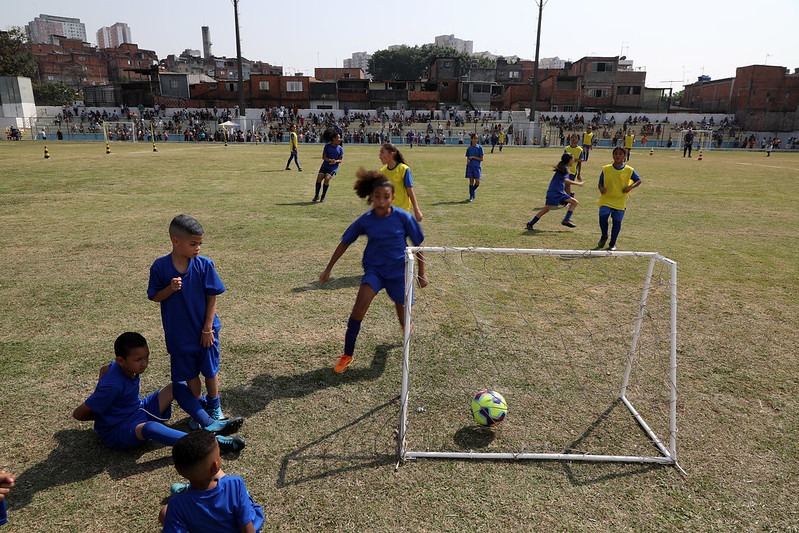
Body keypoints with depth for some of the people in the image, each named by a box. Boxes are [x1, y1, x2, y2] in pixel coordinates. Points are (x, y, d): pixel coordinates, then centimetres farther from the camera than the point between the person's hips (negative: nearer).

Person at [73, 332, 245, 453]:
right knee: (149, 427, -44)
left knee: (178, 386, -4)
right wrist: (104, 416, -6)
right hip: (117, 432, -9)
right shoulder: (113, 386, -29)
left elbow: (104, 368, 18)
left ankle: (210, 425, -19)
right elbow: (78, 414, -23)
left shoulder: (120, 366, -5)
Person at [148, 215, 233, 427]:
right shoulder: (160, 267, -12)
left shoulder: (204, 264, -14)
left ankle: (214, 408, 37)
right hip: (179, 334, 1)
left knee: (210, 371, 14)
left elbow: (212, 298, -9)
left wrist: (208, 329, -9)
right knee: (189, 374, 16)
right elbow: (155, 297, -3)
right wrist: (170, 289, -25)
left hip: (205, 331, 0)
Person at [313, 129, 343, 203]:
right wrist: (329, 160, -18)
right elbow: (324, 157, 1)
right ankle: (317, 195, 1)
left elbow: (341, 159, 4)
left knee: (327, 178, -23)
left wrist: (336, 161, -18)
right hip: (325, 165, 1)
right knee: (319, 177, -16)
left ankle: (323, 197, -8)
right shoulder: (327, 146, 3)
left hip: (334, 167, -1)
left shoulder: (340, 149, 3)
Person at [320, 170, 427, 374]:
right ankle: (347, 355, -8)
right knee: (360, 305, -21)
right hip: (374, 269, 0)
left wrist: (421, 274, 0)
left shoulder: (403, 217, -15)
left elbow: (417, 245, -3)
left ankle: (405, 326, 56)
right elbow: (345, 243, 2)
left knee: (402, 310, 13)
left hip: (399, 271, 0)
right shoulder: (365, 220, -11)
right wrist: (328, 269, 4)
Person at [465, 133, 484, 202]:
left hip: (477, 166, -1)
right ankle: (471, 196, 6)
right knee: (471, 181, 0)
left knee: (477, 182, -5)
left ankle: (473, 190, 26)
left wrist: (473, 157, -12)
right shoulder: (469, 148, 7)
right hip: (470, 166, 1)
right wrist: (468, 160, -12)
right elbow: (467, 158, 11)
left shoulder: (479, 148, 0)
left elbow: (481, 159, -3)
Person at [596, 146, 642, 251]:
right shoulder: (606, 169, 3)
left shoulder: (629, 170, 0)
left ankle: (612, 244, 21)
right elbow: (600, 183, 8)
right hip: (606, 200, 0)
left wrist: (630, 187, -10)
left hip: (620, 202, 0)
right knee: (603, 216, -18)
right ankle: (604, 236, 10)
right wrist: (601, 188, -14)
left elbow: (639, 180, 8)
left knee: (617, 222, 3)